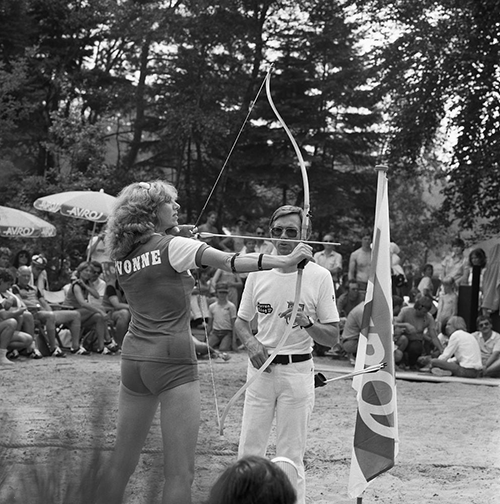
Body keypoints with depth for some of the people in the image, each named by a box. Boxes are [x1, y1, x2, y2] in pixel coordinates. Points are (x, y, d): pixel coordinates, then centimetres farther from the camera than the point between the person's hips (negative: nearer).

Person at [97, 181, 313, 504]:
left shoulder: (122, 255, 9)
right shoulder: (171, 246, -8)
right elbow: (228, 262, -19)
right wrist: (284, 261, -25)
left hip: (134, 359, 7)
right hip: (172, 360, -7)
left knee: (121, 463, 15)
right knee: (180, 473, -6)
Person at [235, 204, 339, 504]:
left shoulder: (319, 276, -5)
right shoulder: (257, 273, 3)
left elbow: (333, 338, -5)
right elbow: (241, 321, 15)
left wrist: (307, 322, -23)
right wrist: (251, 341, -5)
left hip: (298, 371, -3)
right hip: (261, 366, 3)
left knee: (291, 457, 2)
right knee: (249, 453, 4)